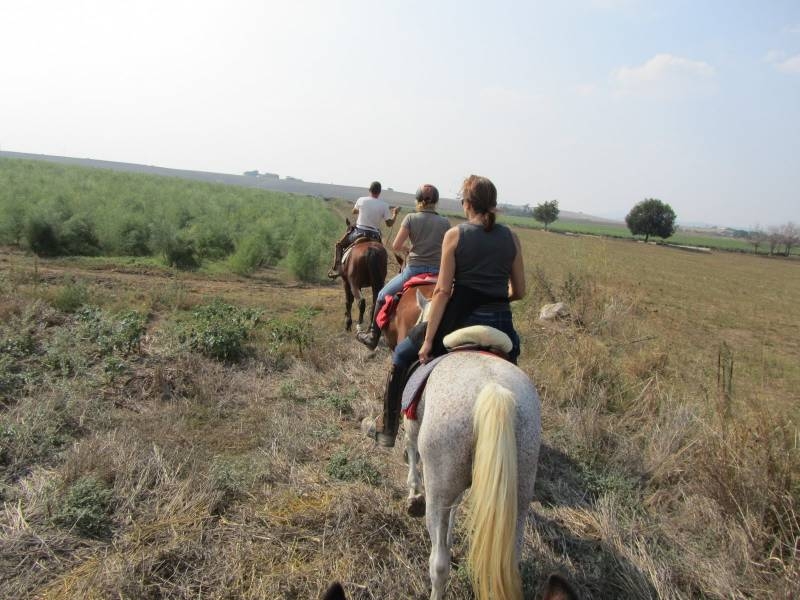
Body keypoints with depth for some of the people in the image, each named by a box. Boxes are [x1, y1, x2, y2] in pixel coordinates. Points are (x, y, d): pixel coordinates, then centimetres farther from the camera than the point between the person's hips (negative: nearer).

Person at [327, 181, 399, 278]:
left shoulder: (361, 200, -3)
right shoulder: (384, 205, -3)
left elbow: (354, 211, 16)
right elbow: (389, 224, 0)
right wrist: (395, 213, 15)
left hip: (359, 232, -1)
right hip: (375, 236, 1)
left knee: (339, 245, 18)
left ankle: (336, 268, 2)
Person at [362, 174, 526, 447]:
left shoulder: (454, 235, -7)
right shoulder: (511, 237, 4)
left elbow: (443, 291, -11)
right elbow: (519, 291, 7)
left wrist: (428, 340, -8)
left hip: (462, 320, -3)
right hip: (501, 325, 4)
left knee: (402, 355, 18)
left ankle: (387, 429, 27)